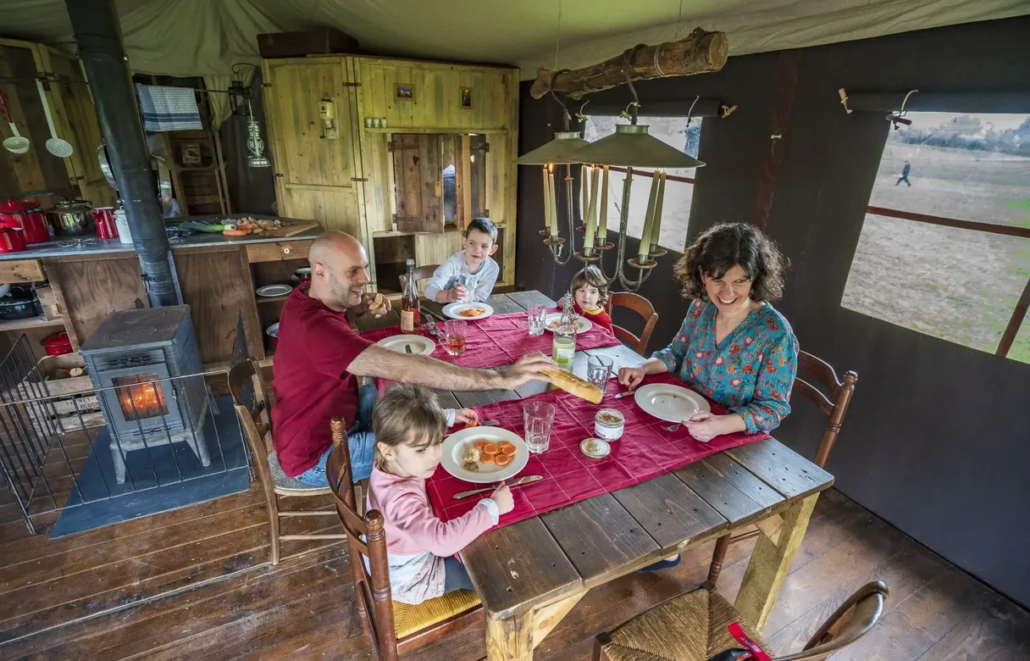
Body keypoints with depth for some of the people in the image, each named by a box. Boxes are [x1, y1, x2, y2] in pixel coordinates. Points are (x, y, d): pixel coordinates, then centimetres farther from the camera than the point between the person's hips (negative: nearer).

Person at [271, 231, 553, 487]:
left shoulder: (306, 296, -6)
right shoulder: (315, 326, -36)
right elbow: (405, 368, -46)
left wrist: (355, 311, -7)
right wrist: (501, 379, -47)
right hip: (316, 455, -9)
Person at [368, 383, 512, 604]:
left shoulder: (391, 462, -19)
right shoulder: (401, 498, -45)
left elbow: (413, 422, 3)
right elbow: (443, 540, -52)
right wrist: (492, 507, -43)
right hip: (409, 578, -7)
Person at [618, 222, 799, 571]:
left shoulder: (775, 333, -22)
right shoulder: (701, 307, -6)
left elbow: (773, 408, -19)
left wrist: (721, 424, -36)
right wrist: (644, 368, -11)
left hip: (736, 439, -5)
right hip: (682, 420, 5)